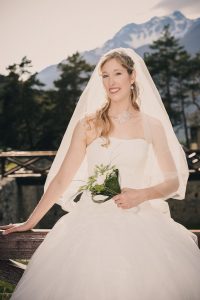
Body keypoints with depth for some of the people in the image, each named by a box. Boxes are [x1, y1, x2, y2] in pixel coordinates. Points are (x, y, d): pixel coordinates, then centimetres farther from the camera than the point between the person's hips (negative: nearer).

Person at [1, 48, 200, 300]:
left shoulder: (152, 125, 8)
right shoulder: (88, 125, 7)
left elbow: (173, 180, 10)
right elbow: (61, 179, 9)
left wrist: (142, 194, -10)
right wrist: (30, 222, 8)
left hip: (139, 220, 1)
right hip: (92, 220, 0)